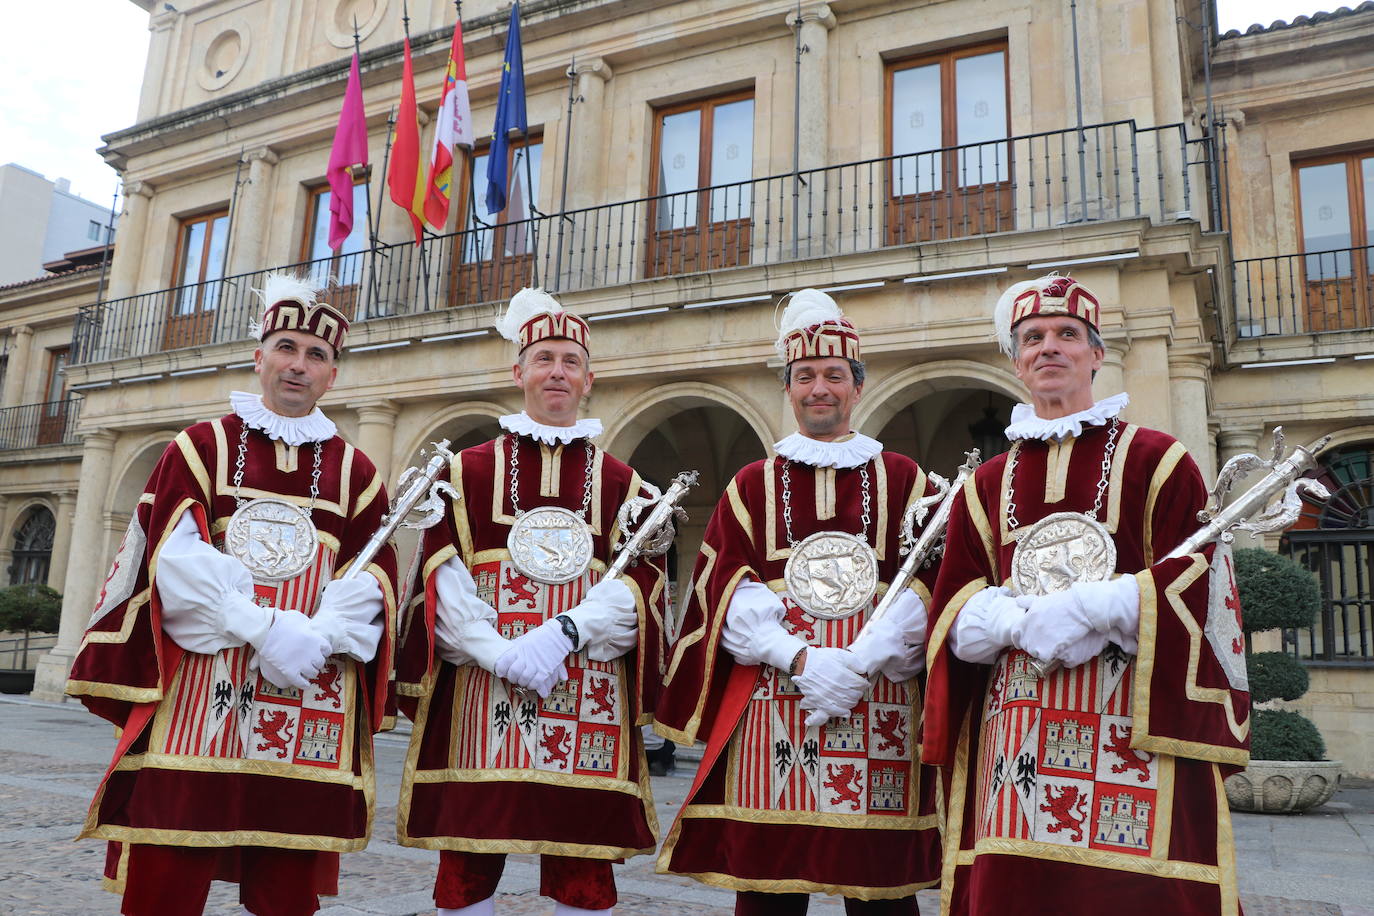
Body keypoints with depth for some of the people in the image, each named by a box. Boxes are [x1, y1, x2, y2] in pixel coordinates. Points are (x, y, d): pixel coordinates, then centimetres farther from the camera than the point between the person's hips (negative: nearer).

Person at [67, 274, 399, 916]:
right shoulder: (200, 446, 9)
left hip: (312, 703, 1)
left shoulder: (354, 470, 12)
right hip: (197, 689, -1)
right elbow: (175, 556, -4)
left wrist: (317, 637, -15)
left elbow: (375, 581, 4)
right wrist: (264, 627, -16)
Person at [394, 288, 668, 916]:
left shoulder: (621, 483, 11)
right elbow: (444, 575, 0)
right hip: (479, 693, 0)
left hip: (588, 696, 1)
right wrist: (500, 653, -14)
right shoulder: (468, 471, 10)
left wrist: (563, 634, -15)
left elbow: (640, 581, 1)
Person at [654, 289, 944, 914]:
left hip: (881, 711, 0)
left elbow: (930, 591, 1)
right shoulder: (751, 486, 11)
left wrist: (856, 664, -14)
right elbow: (727, 596, 1)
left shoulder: (905, 481, 10)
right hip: (771, 715, 0)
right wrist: (800, 659, -14)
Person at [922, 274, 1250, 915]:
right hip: (1016, 734, 3)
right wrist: (1024, 621, -13)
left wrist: (1089, 608, -16)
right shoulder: (986, 485, 14)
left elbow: (1192, 586, -3)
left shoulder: (1157, 460, 6)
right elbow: (956, 619, 7)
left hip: (1137, 731, -2)